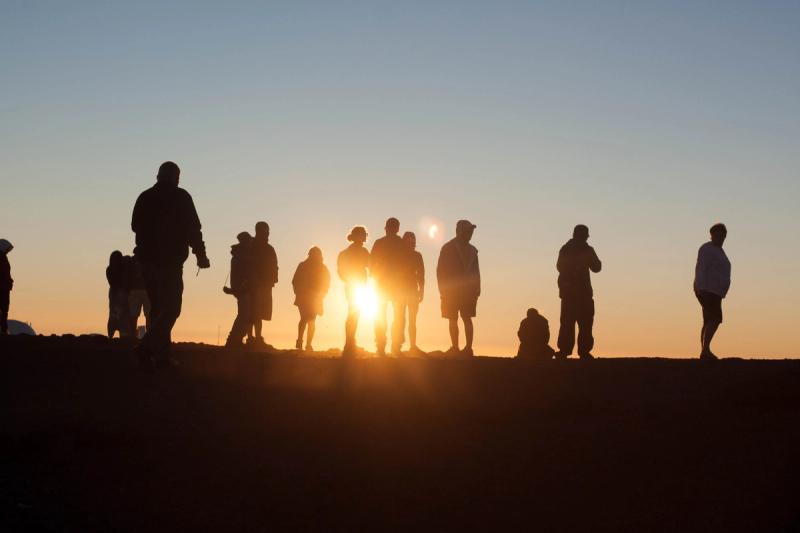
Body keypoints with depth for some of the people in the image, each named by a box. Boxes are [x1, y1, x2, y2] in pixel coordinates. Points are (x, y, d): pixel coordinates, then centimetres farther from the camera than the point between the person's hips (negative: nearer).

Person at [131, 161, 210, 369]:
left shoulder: (144, 197, 9)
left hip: (147, 260, 6)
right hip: (170, 260, -6)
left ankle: (162, 353, 8)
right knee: (171, 308, -6)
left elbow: (136, 226, 17)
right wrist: (201, 256, 2)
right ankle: (147, 346, -25)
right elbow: (193, 229, -6)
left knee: (158, 307, 12)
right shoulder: (180, 197, -4)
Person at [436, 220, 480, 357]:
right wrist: (443, 289, -7)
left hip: (468, 290, 1)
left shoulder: (472, 250, 10)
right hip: (451, 290, -1)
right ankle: (455, 348, 3)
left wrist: (477, 289, 0)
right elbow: (440, 270, 0)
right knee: (453, 320, 0)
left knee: (467, 319, -6)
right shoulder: (447, 248, 2)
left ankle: (468, 348, -10)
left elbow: (476, 271, 10)